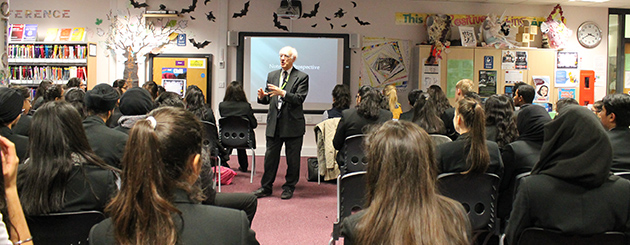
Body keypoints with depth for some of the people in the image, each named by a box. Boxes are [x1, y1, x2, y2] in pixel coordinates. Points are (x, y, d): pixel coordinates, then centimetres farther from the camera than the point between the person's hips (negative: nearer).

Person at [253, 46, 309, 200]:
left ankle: (289, 187, 20)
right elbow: (268, 100, 12)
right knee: (270, 156, 9)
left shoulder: (302, 77, -3)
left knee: (292, 158, 6)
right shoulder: (272, 75, 13)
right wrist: (262, 97, -11)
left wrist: (283, 93, -26)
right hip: (274, 123, 4)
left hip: (293, 124, -4)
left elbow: (300, 99, -14)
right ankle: (266, 187, 20)